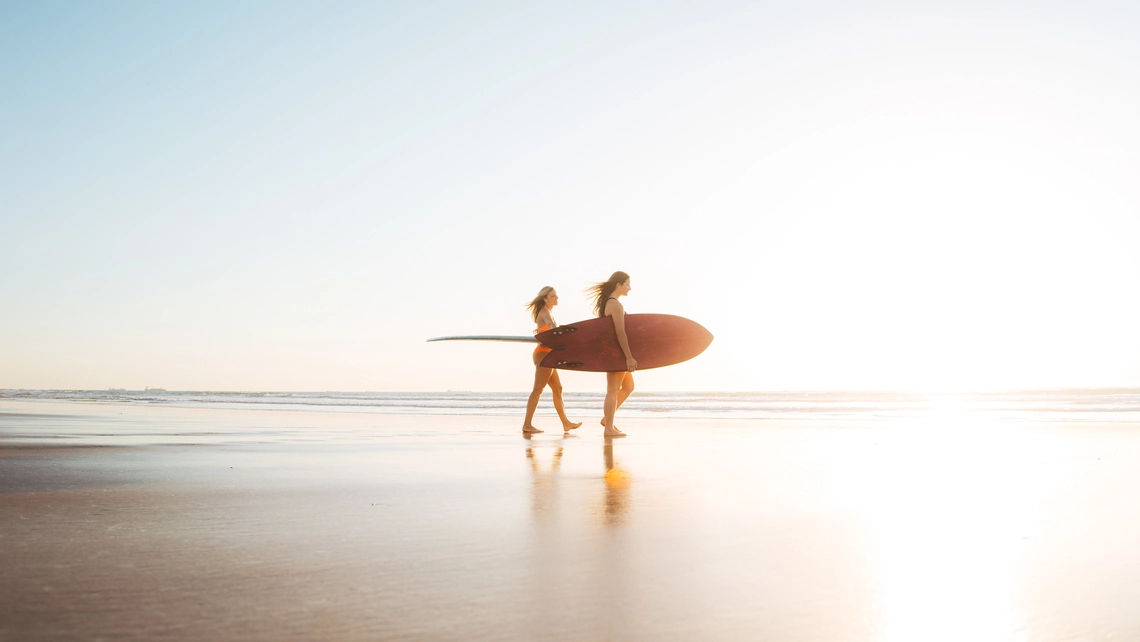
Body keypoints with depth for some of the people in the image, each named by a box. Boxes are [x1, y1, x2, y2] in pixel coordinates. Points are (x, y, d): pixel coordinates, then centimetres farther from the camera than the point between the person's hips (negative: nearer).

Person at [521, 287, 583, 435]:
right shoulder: (544, 312, -9)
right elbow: (552, 325, -30)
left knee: (557, 389, 13)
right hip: (543, 353, -10)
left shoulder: (546, 313, 21)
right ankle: (527, 425, -14)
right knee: (537, 390, -12)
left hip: (547, 355, 10)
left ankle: (565, 423, 18)